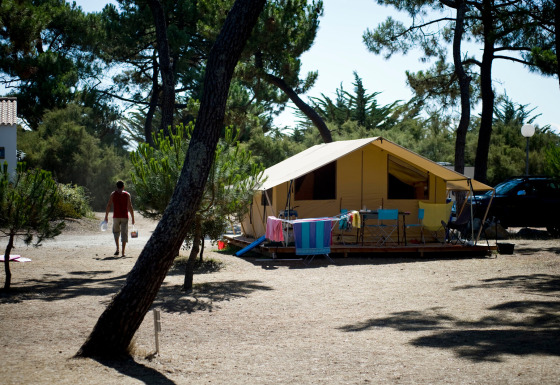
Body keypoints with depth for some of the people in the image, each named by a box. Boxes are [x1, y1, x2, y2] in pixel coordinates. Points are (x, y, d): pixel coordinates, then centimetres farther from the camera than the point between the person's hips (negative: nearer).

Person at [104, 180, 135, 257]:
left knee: (116, 232, 20)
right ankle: (123, 253, -3)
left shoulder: (113, 194, 3)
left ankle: (117, 249, 5)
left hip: (116, 217, 1)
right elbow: (130, 207, -3)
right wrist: (132, 218, 1)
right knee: (124, 234, 2)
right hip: (125, 217, -1)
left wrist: (106, 216, 6)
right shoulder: (127, 194, 2)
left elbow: (109, 206, -1)